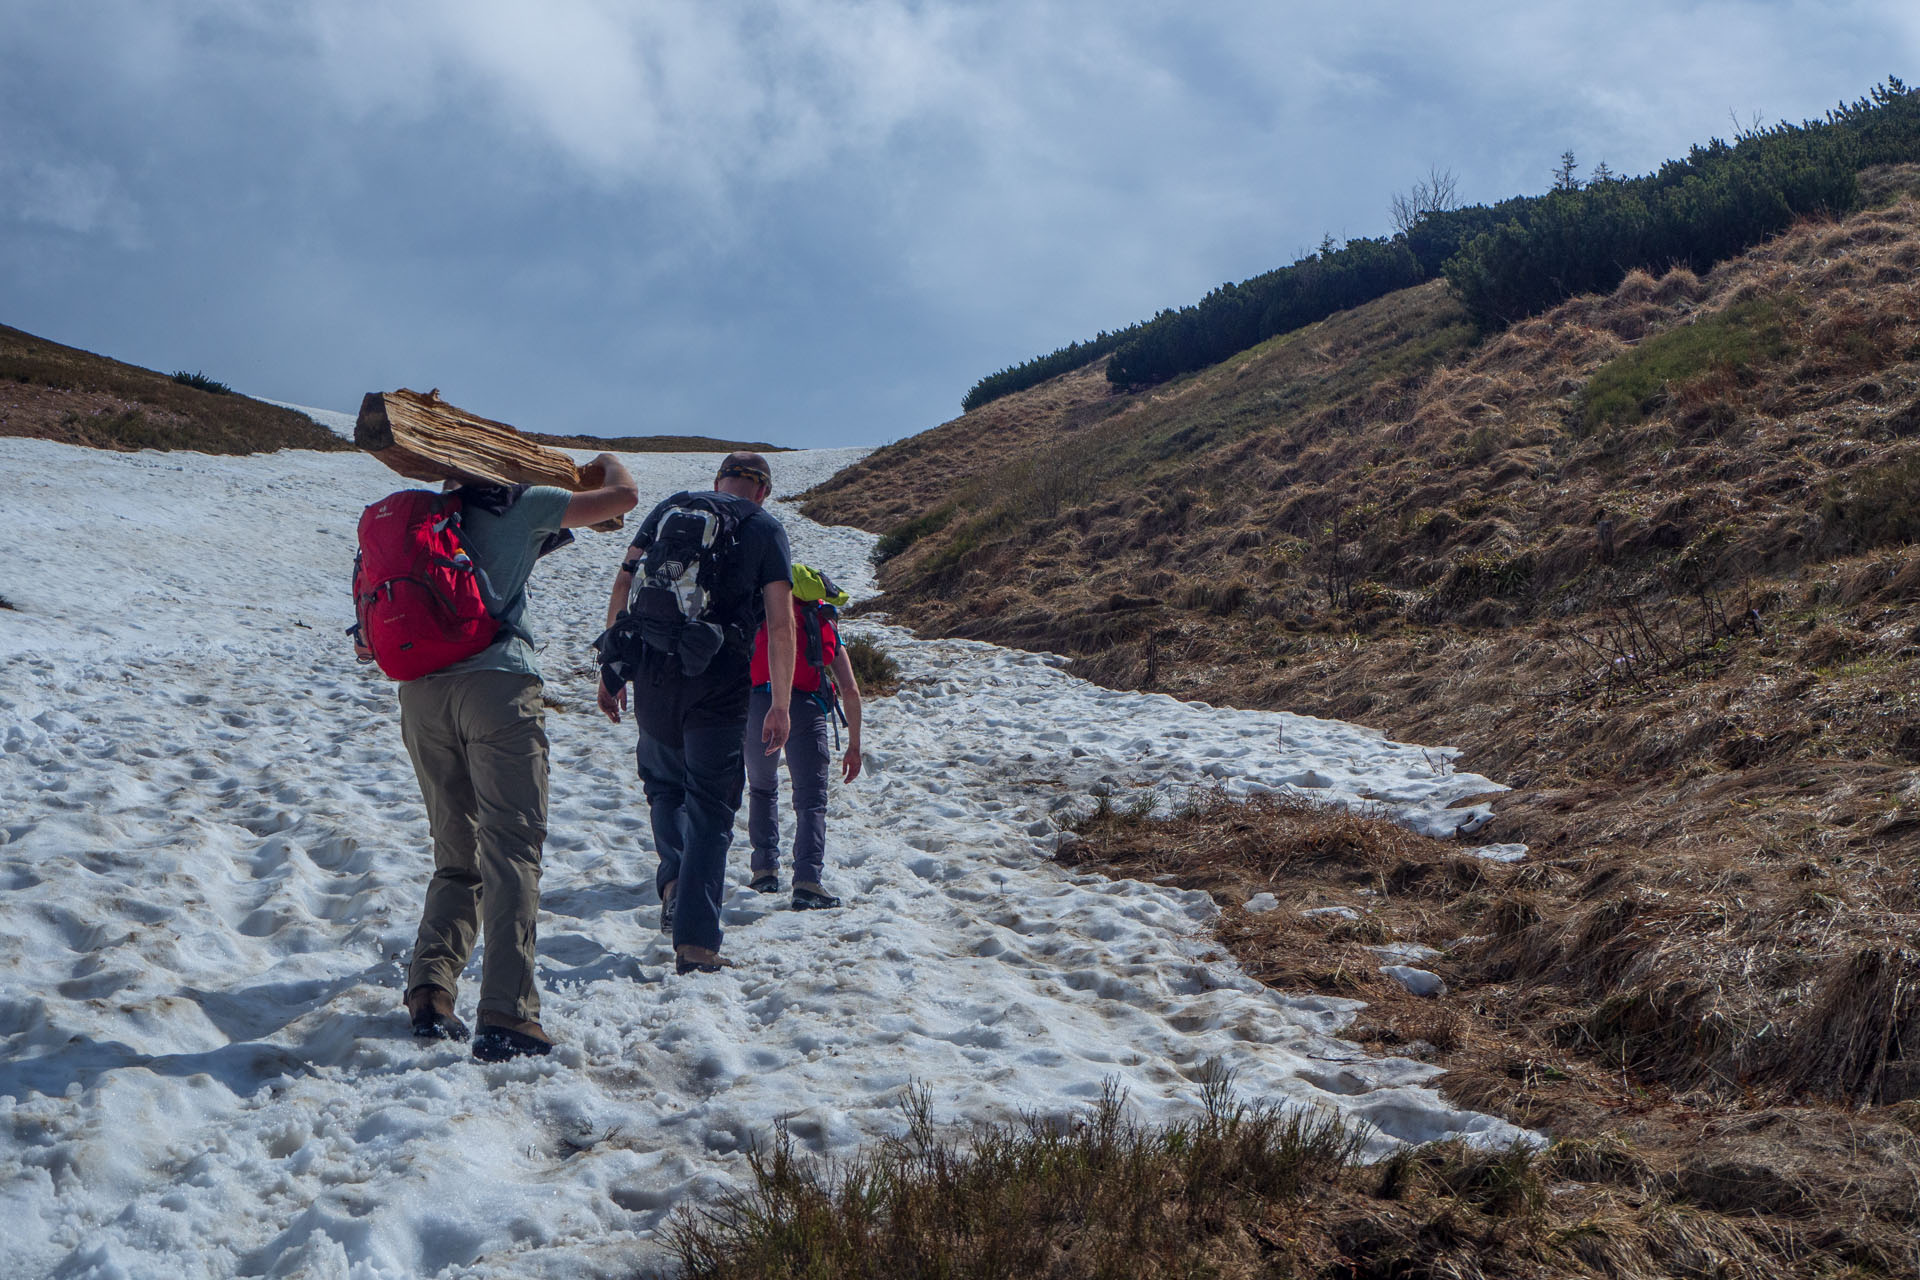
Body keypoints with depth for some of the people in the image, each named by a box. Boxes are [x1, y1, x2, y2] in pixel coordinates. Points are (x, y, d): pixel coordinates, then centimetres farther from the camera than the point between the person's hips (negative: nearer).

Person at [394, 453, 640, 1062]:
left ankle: (428, 988, 2)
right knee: (510, 852, -7)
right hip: (496, 682, -5)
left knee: (457, 855, 16)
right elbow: (624, 495, 9)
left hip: (420, 689, 6)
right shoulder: (519, 505, 9)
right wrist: (608, 462, 29)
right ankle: (507, 1017, -14)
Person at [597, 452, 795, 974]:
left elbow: (622, 586, 9)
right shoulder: (765, 529, 6)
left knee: (663, 780, 26)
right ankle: (695, 941, -2)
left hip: (649, 670, 3)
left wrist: (611, 672, 12)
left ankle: (674, 880, 6)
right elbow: (781, 625, -3)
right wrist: (780, 705, 1)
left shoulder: (669, 508, 15)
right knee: (710, 806, 4)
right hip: (717, 680, -3)